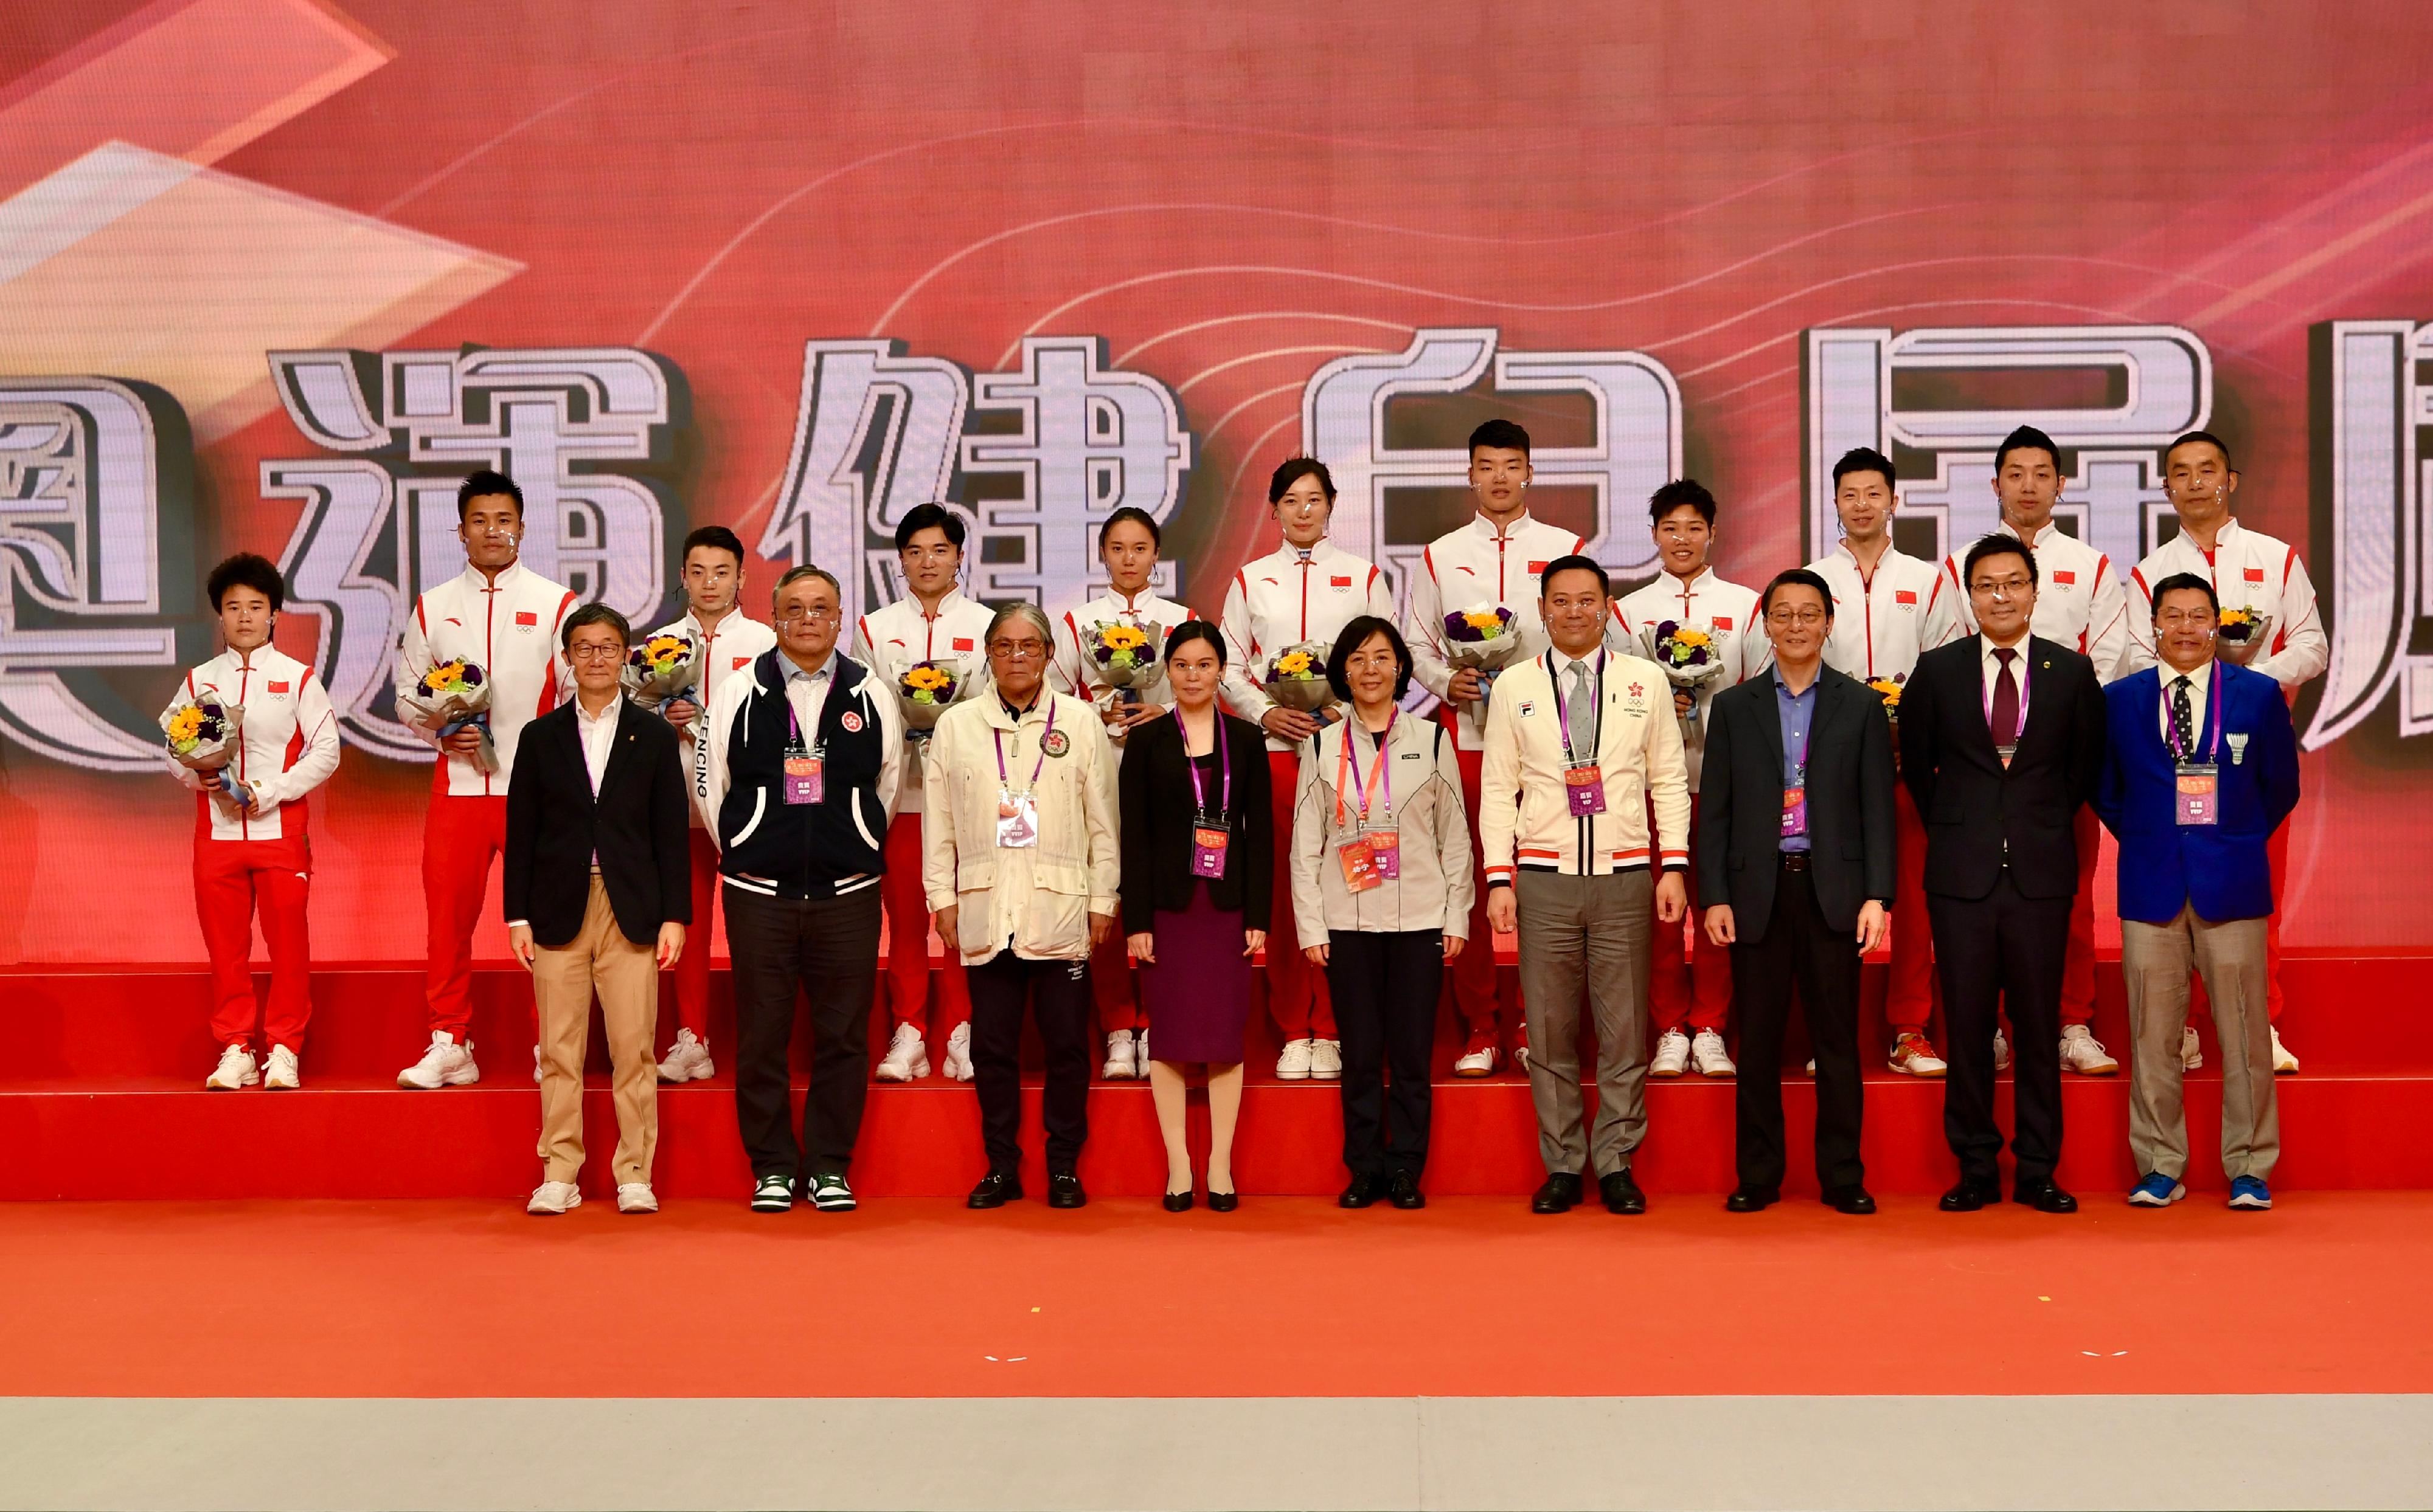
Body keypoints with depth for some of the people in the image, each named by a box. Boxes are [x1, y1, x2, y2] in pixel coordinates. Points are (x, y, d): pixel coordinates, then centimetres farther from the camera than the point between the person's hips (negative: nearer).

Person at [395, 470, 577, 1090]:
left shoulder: (555, 602, 5)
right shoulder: (433, 607, 12)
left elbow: (580, 695, 3)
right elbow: (408, 689, 14)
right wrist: (444, 732, -4)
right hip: (458, 783, 2)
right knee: (448, 915, 1)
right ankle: (449, 1045, 12)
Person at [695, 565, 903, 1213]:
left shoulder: (870, 695, 6)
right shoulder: (740, 692, 3)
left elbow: (889, 782, 16)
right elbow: (710, 781, 10)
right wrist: (741, 850, 11)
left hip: (848, 893, 1)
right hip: (759, 892, 0)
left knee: (843, 1035, 3)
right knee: (761, 1036, 3)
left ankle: (830, 1166, 14)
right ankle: (772, 1167, 14)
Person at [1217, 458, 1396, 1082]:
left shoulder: (1364, 577, 11)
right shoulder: (1251, 580, 14)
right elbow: (1230, 666, 11)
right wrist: (1267, 712, -6)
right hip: (1273, 748, 1)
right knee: (1281, 886, -2)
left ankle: (1329, 1031, 2)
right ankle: (1293, 1032, 5)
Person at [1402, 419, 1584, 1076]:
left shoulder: (1567, 549, 9)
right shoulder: (1439, 558, 12)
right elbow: (1415, 647, 12)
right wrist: (1447, 682, -7)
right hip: (1467, 735, 1)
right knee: (1471, 882, 1)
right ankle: (1480, 1030, 8)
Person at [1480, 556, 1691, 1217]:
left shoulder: (1646, 681, 7)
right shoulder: (1514, 687, 7)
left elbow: (1669, 780, 8)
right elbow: (1498, 790, 6)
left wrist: (1674, 867, 0)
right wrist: (1499, 879, -1)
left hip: (1625, 874, 0)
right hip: (1544, 878, 0)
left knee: (1625, 1028, 1)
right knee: (1550, 1031, 2)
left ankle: (1616, 1163, 10)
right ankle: (1562, 1166, 11)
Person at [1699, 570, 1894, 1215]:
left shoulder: (1860, 707, 7)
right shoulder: (1733, 707, 9)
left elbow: (1878, 808, 3)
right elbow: (1715, 810, 7)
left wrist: (1878, 895, -5)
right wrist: (1714, 896, -2)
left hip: (1833, 890, -1)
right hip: (1757, 892, 1)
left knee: (1837, 1040, 3)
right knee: (1758, 1040, 5)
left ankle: (1842, 1175, 11)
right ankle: (1758, 1174, 13)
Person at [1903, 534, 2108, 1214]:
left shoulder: (2072, 671, 5)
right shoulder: (1937, 670, 4)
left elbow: (2087, 763, 15)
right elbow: (1915, 761, 14)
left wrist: (2047, 824, 11)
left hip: (2041, 871, 0)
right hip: (1962, 874, 0)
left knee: (2040, 1026, 4)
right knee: (1966, 1027, 3)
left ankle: (2037, 1171, 12)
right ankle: (1975, 1170, 12)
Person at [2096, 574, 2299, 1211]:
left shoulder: (2259, 694, 4)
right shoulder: (2119, 699, 6)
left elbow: (2281, 786, 10)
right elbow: (2104, 789, 15)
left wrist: (2240, 843, 7)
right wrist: (2142, 842, 7)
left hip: (2231, 882, -1)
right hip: (2152, 882, 1)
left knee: (2244, 1031, 0)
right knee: (2152, 1033, 3)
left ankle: (2249, 1169, 10)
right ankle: (2160, 1169, 12)